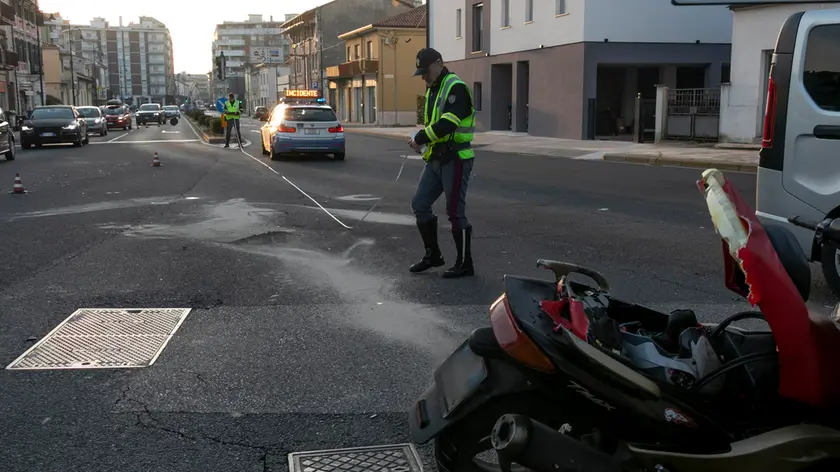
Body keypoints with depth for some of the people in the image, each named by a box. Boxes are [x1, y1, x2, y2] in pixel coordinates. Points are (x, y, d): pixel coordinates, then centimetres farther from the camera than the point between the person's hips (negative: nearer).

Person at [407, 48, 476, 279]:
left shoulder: (455, 87, -15)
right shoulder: (433, 89, 15)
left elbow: (447, 123, -26)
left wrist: (420, 138, -16)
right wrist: (421, 140, 1)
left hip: (456, 159, -9)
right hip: (436, 158, 9)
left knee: (455, 212, -4)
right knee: (419, 204, 10)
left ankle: (464, 264, 9)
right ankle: (432, 255, 23)